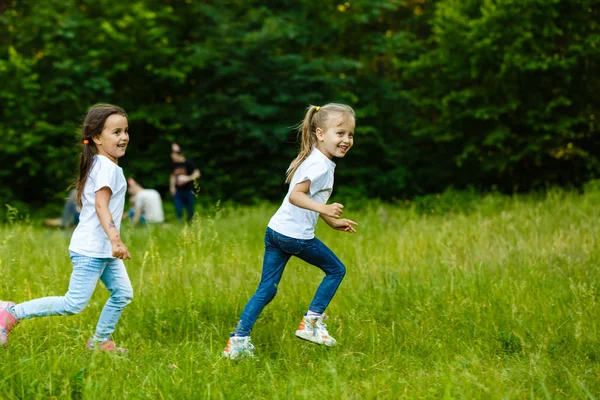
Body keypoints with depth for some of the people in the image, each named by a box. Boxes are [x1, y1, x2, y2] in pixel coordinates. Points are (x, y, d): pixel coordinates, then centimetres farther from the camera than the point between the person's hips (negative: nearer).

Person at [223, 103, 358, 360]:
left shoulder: (314, 160, 18)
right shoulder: (320, 165, -14)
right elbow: (296, 195, -26)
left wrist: (334, 222, 32)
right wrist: (324, 209, -39)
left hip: (275, 232, 9)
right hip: (296, 236, -9)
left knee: (266, 290, 8)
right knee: (336, 270, 11)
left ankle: (238, 340, 1)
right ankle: (311, 322, 11)